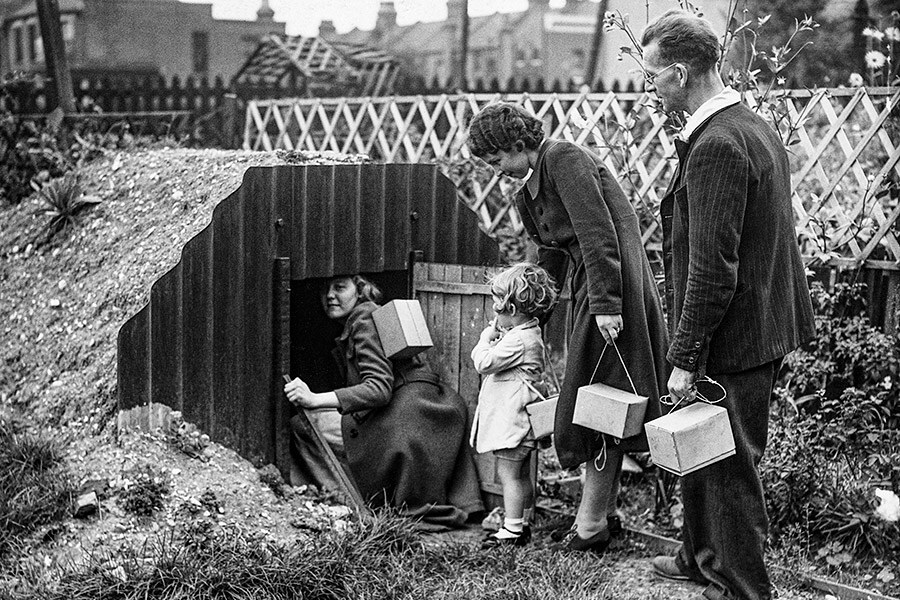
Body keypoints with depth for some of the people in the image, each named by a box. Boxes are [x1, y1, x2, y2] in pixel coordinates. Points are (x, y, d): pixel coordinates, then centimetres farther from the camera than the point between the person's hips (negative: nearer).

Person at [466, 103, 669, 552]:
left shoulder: (563, 157, -13)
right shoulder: (531, 190, 15)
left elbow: (598, 233, -21)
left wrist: (606, 304, -24)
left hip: (612, 285, -10)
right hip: (586, 288, 10)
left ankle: (591, 526, 1)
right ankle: (603, 513, 21)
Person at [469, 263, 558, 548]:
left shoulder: (519, 339, -20)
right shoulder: (527, 332, 12)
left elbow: (484, 362, -23)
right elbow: (484, 359, 20)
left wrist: (487, 337, -9)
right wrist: (492, 337, 5)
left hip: (511, 419, -11)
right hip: (515, 417, 11)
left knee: (508, 473, -5)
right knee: (520, 474, 16)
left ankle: (513, 530, -1)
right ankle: (518, 523, 25)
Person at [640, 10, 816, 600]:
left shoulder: (716, 145, -22)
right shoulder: (756, 127, 11)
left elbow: (713, 267, -25)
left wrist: (686, 358, -19)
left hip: (732, 341, -10)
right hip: (764, 326, 10)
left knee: (729, 467, 4)